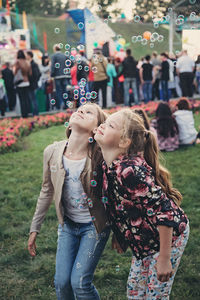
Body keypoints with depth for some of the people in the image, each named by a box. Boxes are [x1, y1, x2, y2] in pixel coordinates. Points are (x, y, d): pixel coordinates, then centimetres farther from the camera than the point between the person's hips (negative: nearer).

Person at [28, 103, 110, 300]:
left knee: (79, 282, -7)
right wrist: (34, 228, 11)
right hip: (68, 224, 4)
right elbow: (47, 191, 4)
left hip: (94, 225, -3)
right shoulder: (52, 152, -11)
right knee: (61, 282, 4)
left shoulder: (100, 156, -23)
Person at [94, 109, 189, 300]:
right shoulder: (108, 167, -6)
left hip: (168, 236, -9)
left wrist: (164, 259, -25)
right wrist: (118, 235, 19)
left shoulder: (129, 170, -33)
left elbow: (165, 213, -31)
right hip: (145, 241, 9)